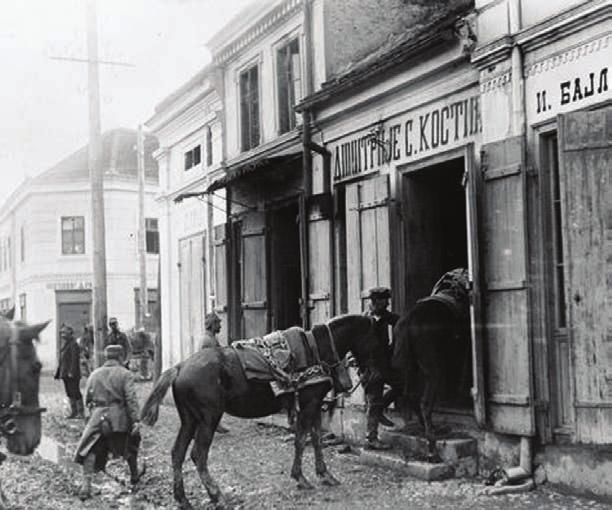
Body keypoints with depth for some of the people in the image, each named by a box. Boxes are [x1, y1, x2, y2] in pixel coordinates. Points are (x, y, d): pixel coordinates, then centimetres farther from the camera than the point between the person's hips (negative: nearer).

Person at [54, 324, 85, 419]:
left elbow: (75, 359, -18)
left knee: (75, 393, -7)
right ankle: (73, 412, 15)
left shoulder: (74, 344, -12)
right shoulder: (64, 345, 16)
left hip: (73, 374, -9)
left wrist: (71, 372, -23)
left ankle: (81, 412, -3)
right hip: (65, 374, 9)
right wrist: (58, 372, 18)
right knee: (69, 393, 10)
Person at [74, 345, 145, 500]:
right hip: (119, 417, -1)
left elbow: (87, 399, 13)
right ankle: (134, 474, 43)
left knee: (90, 450, 3)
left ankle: (86, 484, -14)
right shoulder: (125, 374, -2)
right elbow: (131, 399, -12)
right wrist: (136, 420, -15)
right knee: (130, 444, 24)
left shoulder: (94, 374, 10)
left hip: (97, 417, 1)